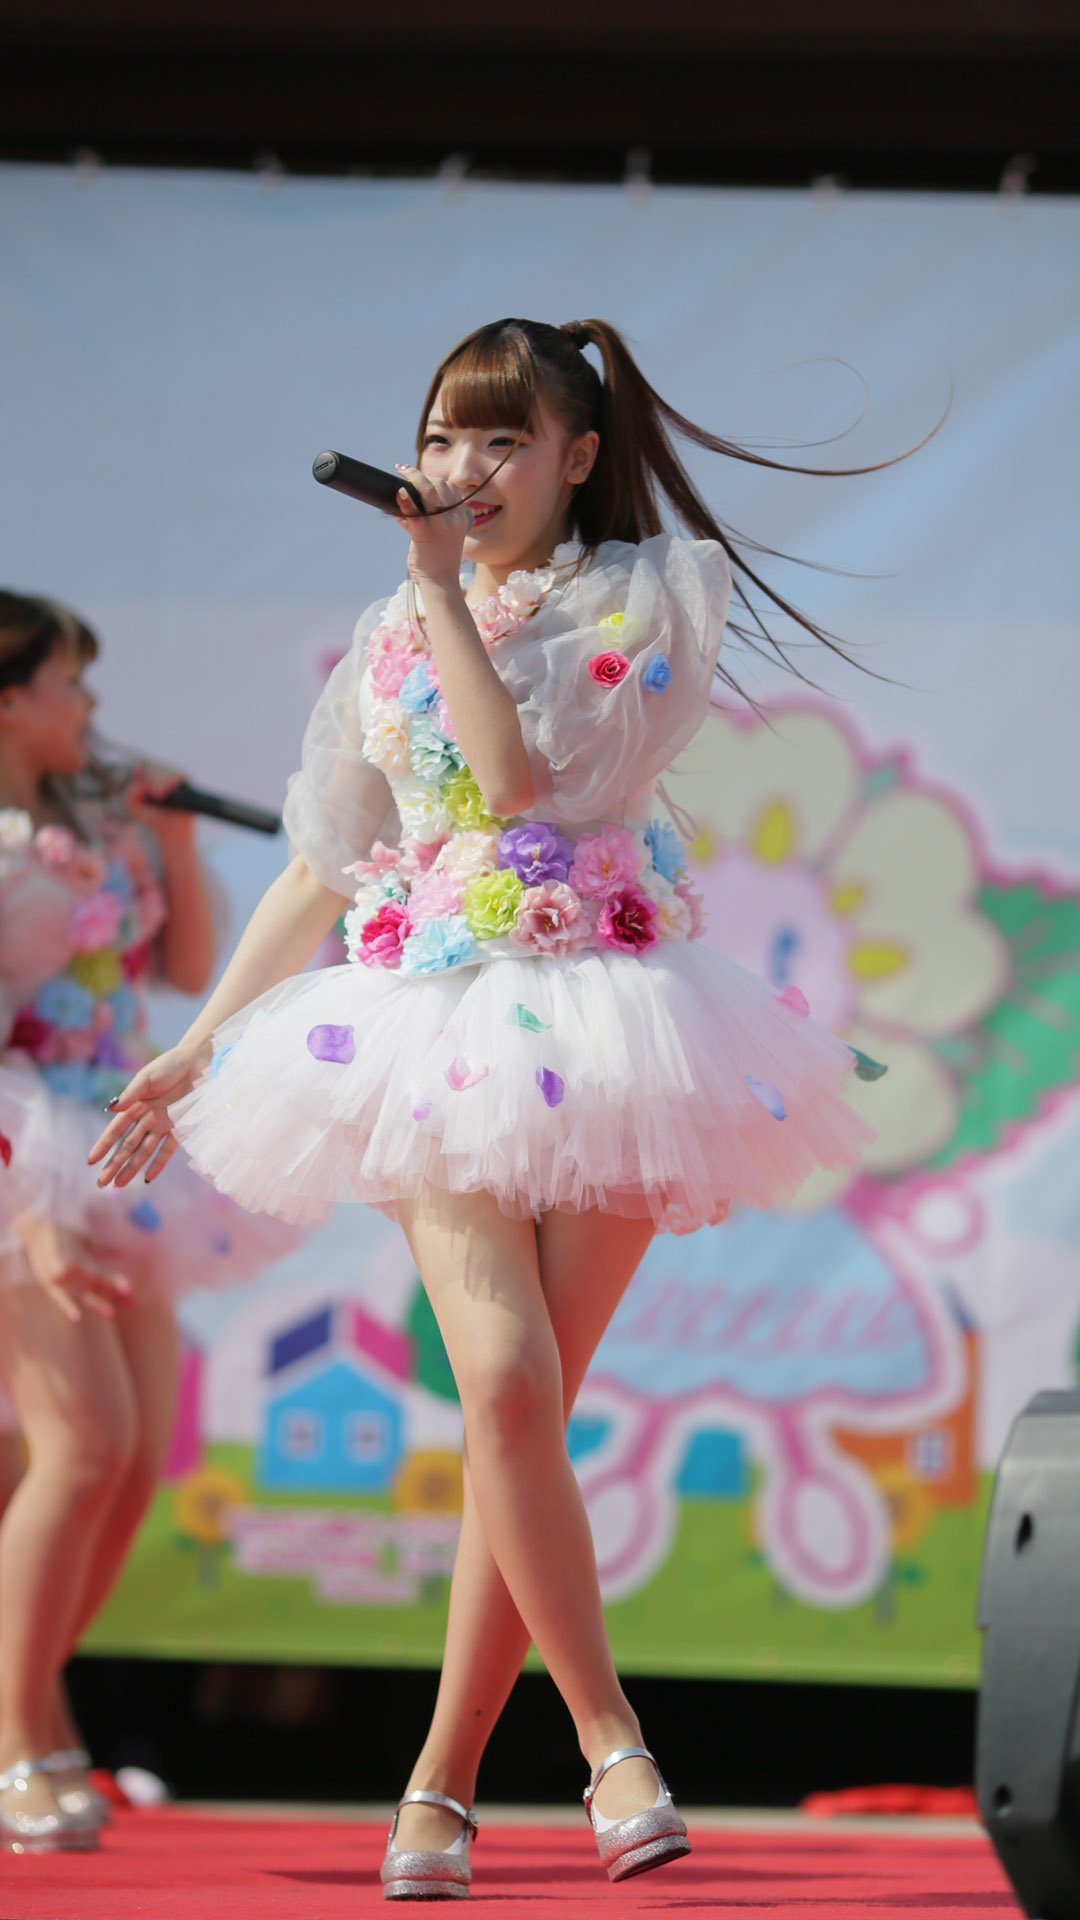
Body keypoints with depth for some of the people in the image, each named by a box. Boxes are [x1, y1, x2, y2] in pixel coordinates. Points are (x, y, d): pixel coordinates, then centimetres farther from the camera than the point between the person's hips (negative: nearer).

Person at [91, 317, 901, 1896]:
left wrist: (447, 586, -8)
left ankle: (441, 1784, 3)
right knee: (507, 1380, -18)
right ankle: (612, 1740, -11)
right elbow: (324, 866, 19)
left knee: (525, 1409, -5)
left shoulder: (650, 595, 3)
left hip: (605, 1023, -2)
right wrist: (198, 1049, 18)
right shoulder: (391, 635, 15)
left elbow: (523, 773, -12)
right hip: (443, 1030, 2)